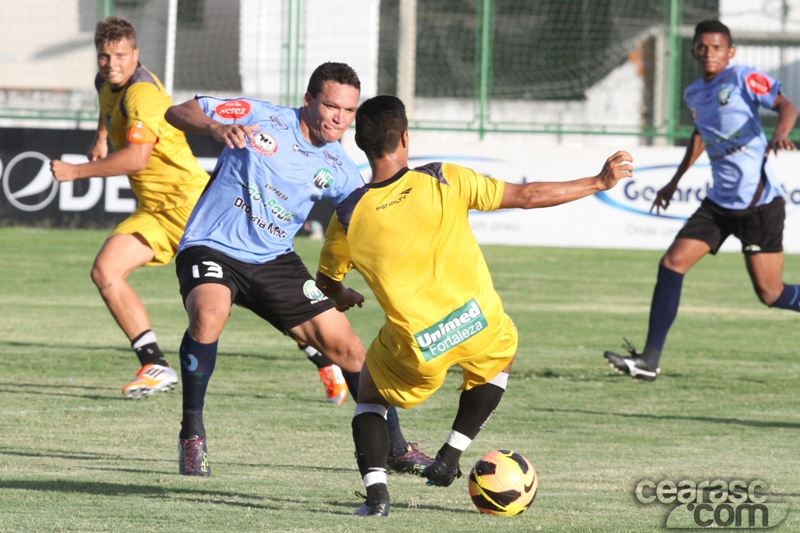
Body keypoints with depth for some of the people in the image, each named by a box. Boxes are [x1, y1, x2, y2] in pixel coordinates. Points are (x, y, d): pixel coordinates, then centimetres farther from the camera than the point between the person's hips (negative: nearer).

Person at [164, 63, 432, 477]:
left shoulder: (336, 168, 1)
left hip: (273, 261, 5)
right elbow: (179, 112, -9)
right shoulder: (259, 118, -10)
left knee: (345, 345, 0)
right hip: (211, 248, -5)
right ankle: (192, 435, -20)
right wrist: (216, 128, -29)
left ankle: (396, 449, 18)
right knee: (209, 313, -37)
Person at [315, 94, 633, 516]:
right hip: (479, 325, 0)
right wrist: (600, 182, 8)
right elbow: (527, 197, -3)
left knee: (370, 392, 27)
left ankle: (375, 489, 3)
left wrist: (343, 298, 40)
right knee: (501, 354, 35)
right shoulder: (443, 181, -6)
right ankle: (449, 458, 25)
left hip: (417, 350, 0)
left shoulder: (348, 216, -4)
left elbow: (326, 281, 14)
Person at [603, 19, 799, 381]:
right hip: (720, 202, 7)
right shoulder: (693, 95, 12)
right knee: (672, 263, -6)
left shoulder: (742, 78, -8)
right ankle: (649, 361, -3)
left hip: (760, 201, -7)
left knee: (770, 294, -4)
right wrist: (676, 181, 35)